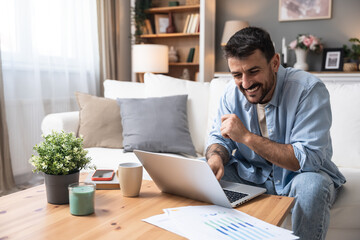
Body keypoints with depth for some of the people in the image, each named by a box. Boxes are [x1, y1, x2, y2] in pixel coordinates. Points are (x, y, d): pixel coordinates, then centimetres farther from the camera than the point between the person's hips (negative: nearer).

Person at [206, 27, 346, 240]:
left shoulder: (309, 90, -24)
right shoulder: (233, 92, -7)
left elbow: (308, 159, -30)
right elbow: (219, 138, 0)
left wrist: (246, 136, -34)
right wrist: (216, 158, -26)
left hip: (298, 176, -3)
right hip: (254, 174, 4)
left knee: (312, 185, -37)